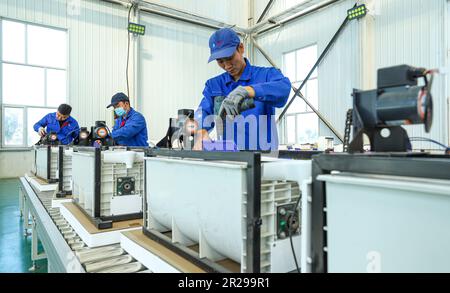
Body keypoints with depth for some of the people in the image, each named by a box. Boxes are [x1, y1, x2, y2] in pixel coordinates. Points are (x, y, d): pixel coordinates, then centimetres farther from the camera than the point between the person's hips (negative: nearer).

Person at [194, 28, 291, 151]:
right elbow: (203, 113, 0)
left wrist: (245, 91, -31)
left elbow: (283, 87, -17)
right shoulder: (213, 85, 15)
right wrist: (202, 134, -21)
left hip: (262, 153, -2)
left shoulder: (266, 74, 5)